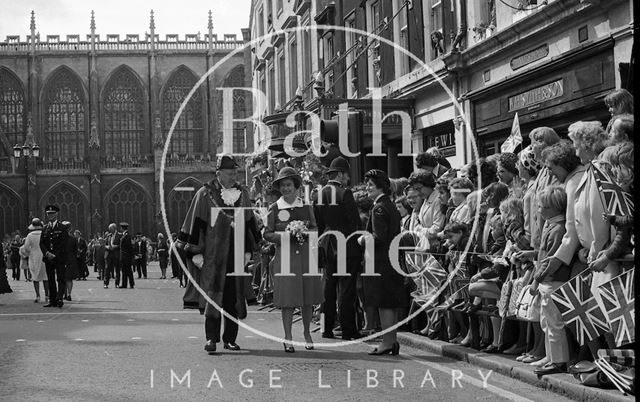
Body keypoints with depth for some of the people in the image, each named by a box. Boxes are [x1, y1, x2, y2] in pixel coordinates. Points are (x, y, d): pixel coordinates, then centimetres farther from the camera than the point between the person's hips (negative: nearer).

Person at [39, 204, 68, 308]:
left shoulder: (62, 228, 0)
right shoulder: (45, 228, 15)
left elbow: (63, 243, -6)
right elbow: (41, 243, 10)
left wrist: (54, 254, -13)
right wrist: (47, 253, -8)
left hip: (59, 258, -5)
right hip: (48, 258, 5)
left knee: (60, 279, -9)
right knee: (51, 280, 5)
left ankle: (59, 298, -15)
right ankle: (52, 300, 6)